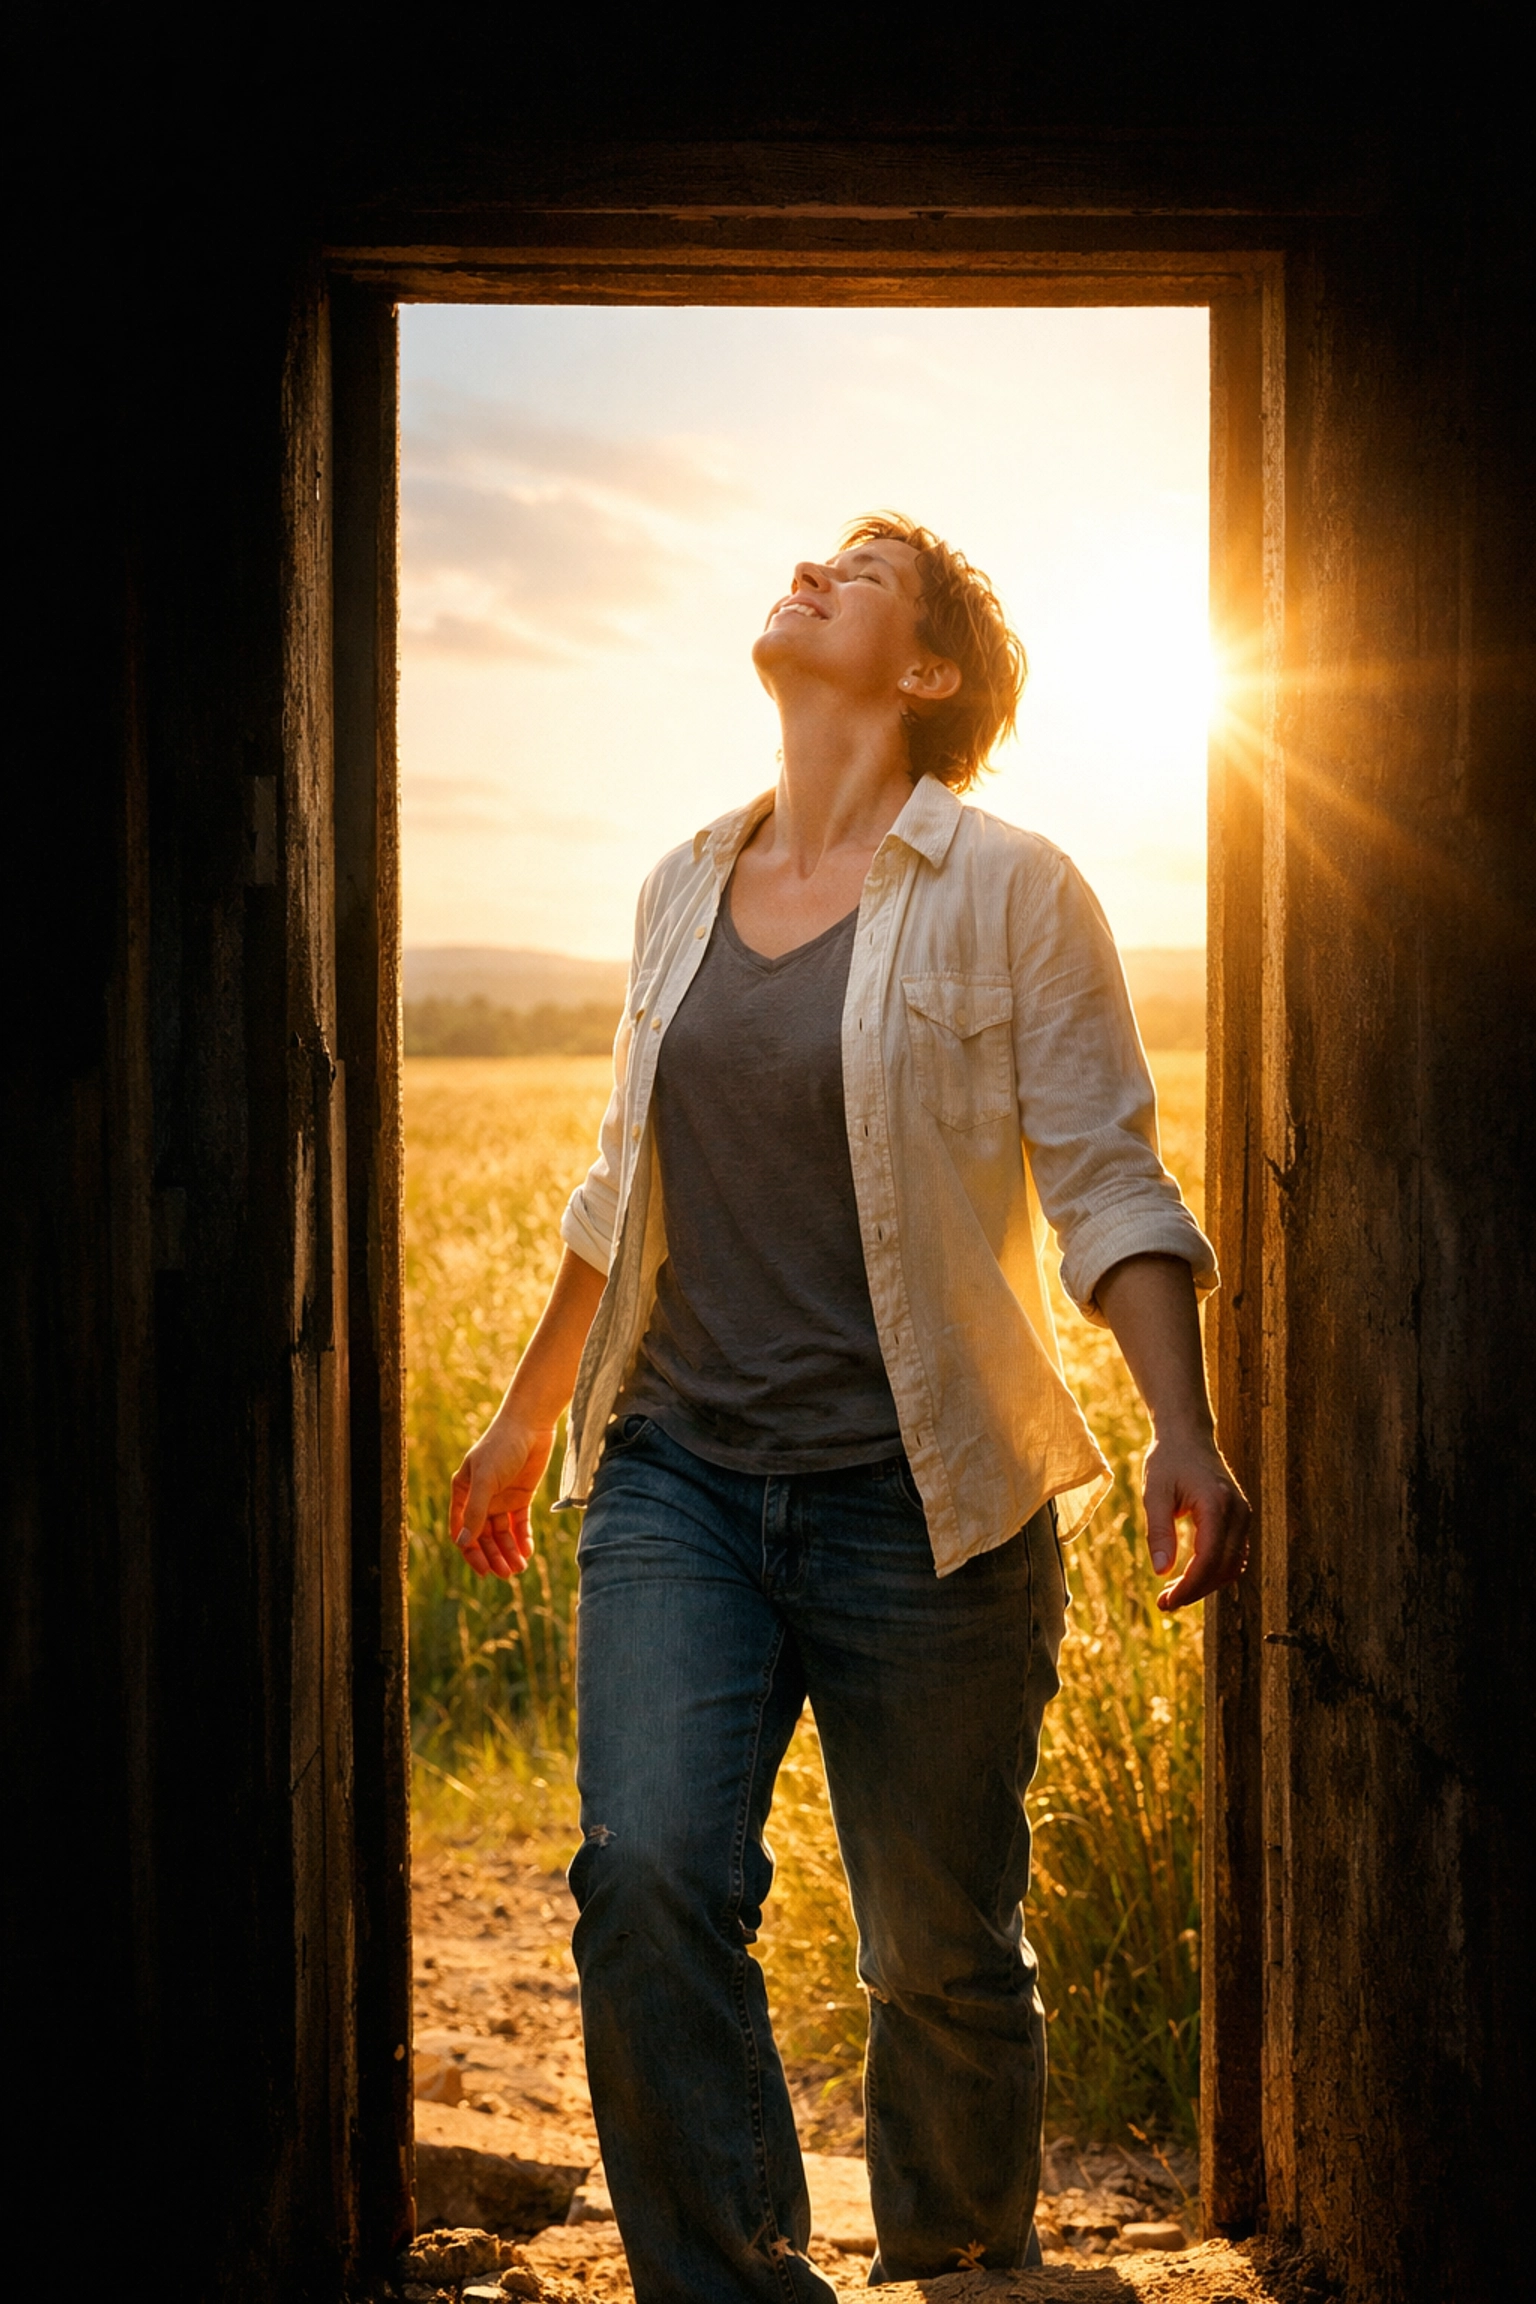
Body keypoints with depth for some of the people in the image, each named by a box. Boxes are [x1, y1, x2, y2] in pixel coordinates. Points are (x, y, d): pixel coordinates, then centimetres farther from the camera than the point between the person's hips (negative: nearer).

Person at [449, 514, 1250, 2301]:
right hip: (677, 1478, 4)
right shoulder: (685, 890, 12)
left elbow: (1109, 1184, -6)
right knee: (646, 1875, -17)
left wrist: (1183, 1432, -19)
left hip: (921, 1500, -3)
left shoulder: (1007, 894, -3)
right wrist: (525, 1416, 28)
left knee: (942, 1951, 7)